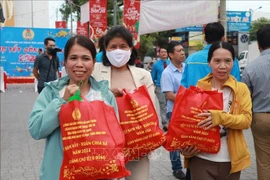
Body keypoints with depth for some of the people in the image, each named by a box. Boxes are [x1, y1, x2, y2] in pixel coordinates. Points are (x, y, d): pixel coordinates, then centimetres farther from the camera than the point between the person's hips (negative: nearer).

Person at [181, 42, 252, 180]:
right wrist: (185, 148, -8)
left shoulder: (241, 89, 2)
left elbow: (247, 120, -9)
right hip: (202, 159, -1)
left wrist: (220, 117, -25)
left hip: (231, 160, 1)